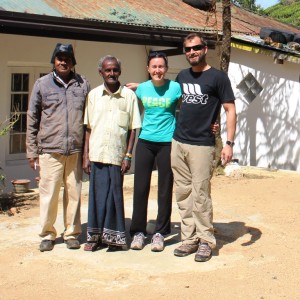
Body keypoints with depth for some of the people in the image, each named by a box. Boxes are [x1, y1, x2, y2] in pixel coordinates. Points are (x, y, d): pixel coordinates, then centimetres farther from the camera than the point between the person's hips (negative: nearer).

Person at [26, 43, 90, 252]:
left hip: (76, 151, 1)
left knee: (74, 193, 6)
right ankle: (48, 234, 15)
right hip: (50, 150, -1)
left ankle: (72, 233, 19)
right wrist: (32, 151, 4)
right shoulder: (42, 84, 6)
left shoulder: (83, 84, 9)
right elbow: (32, 119, 7)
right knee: (49, 193, 0)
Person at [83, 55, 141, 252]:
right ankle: (95, 236, 15)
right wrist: (86, 155, 4)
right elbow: (88, 128, 9)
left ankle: (114, 236, 14)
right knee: (97, 194, 5)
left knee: (115, 195, 2)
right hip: (97, 154, 2)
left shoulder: (129, 95, 3)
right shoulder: (94, 95, 8)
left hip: (117, 155, -2)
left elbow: (133, 128, 3)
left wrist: (128, 155, -3)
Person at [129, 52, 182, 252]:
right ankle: (138, 231, 14)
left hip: (167, 143, -3)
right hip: (145, 142, 3)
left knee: (165, 190, 3)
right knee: (140, 188, 2)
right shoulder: (142, 88, 6)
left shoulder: (175, 88, -4)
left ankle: (160, 233, 15)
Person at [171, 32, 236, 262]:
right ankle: (190, 239, 17)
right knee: (184, 194, 8)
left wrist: (229, 143, -12)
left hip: (202, 145, -6)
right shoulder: (182, 76, 14)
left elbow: (230, 110, -4)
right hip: (178, 143, 6)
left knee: (201, 194, -5)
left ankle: (206, 241, 7)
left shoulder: (218, 77, -2)